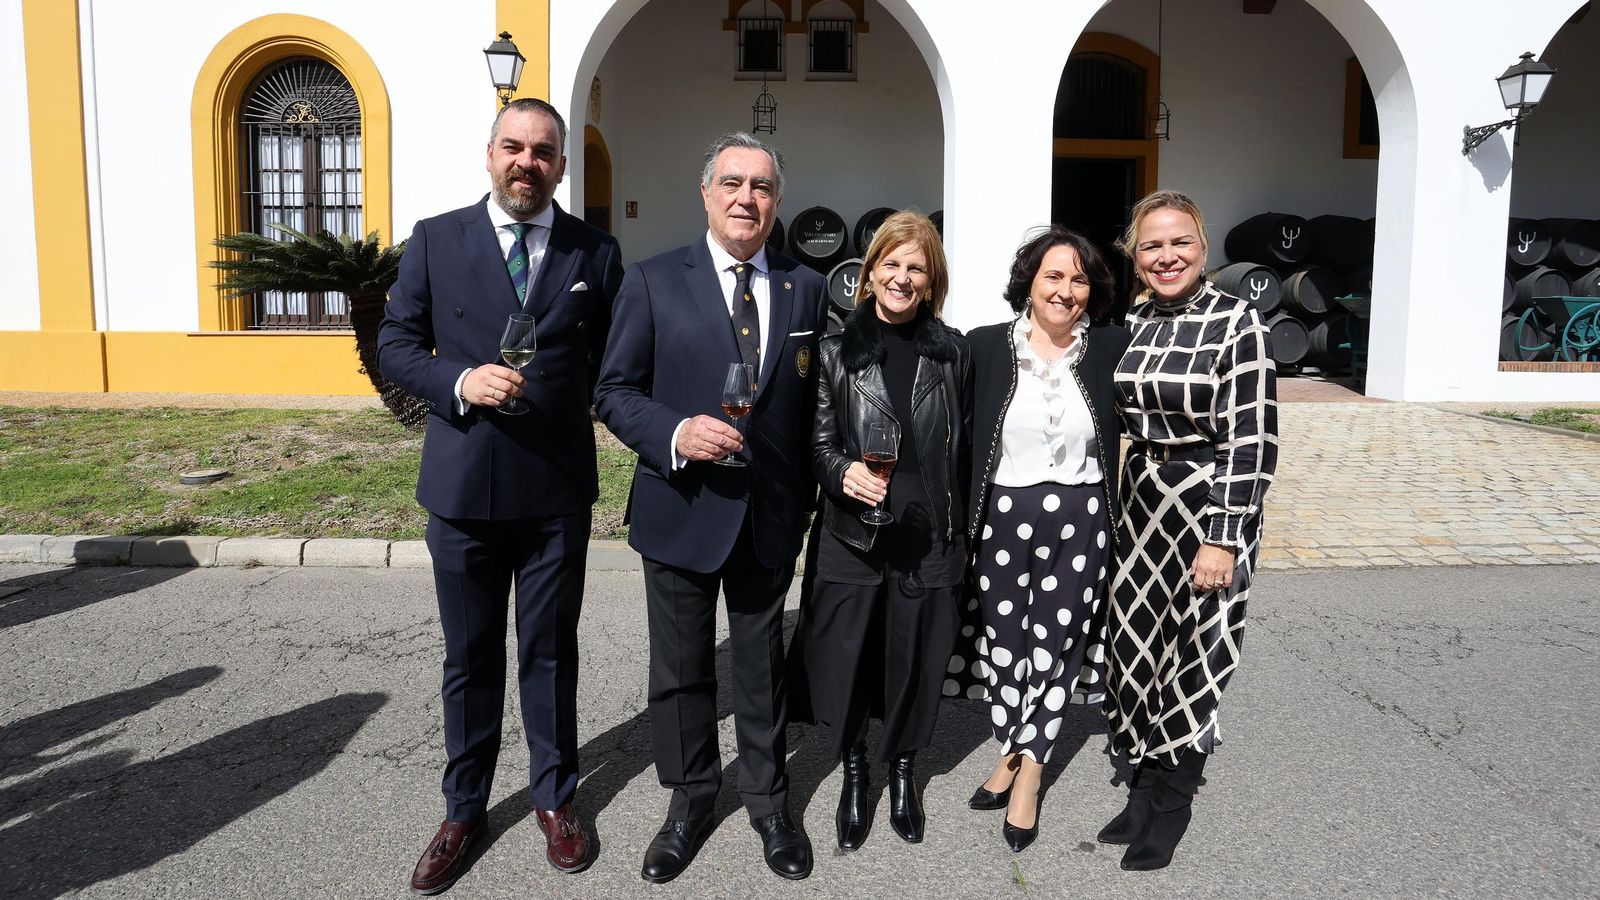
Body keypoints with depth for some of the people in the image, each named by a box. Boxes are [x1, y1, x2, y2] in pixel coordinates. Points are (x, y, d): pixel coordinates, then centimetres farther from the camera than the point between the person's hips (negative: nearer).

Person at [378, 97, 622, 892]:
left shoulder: (595, 252, 2)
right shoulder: (435, 241, 2)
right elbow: (395, 346, 2)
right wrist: (460, 381, -15)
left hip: (558, 491, 0)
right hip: (462, 486, 0)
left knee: (550, 651, 13)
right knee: (469, 656, 13)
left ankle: (555, 798, 32)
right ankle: (464, 810, 31)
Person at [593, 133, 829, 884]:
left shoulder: (806, 289, 3)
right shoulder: (653, 280, -3)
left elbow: (814, 399, 7)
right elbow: (614, 391, -4)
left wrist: (808, 496, 1)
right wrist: (676, 433, -21)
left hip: (771, 515, 2)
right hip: (682, 511, -1)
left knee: (763, 666, 16)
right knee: (681, 669, 13)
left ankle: (767, 800, 36)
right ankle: (690, 801, 35)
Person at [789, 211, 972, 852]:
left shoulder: (952, 352, 5)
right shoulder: (836, 349, 0)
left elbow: (964, 448, 7)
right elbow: (818, 440, 1)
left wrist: (961, 532, 6)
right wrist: (842, 472, -20)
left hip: (928, 535, 1)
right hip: (852, 533, -1)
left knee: (916, 659, 10)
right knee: (846, 658, 5)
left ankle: (903, 773, 34)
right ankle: (854, 775, 30)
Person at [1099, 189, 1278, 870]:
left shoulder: (1237, 323, -14)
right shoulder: (1132, 323, 5)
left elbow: (1250, 443, -15)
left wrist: (1223, 537, -18)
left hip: (1209, 505, -5)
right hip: (1141, 500, 6)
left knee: (1193, 649, 6)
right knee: (1137, 641, 11)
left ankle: (1174, 800, 24)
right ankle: (1145, 784, 29)